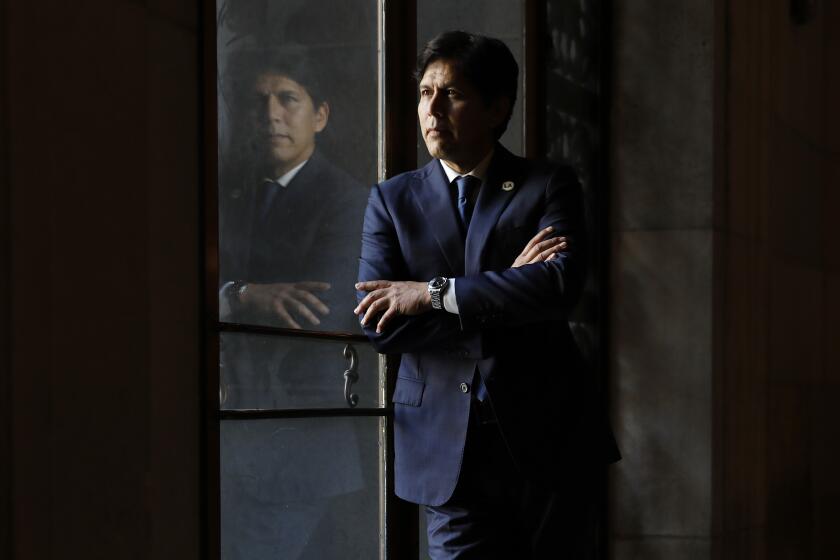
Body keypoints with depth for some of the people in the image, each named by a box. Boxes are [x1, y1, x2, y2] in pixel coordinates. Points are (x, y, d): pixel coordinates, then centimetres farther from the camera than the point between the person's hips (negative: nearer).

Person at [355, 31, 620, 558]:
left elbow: (561, 284, -16)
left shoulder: (549, 186, 2)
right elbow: (379, 325, -5)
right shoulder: (391, 200, 7)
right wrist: (503, 287, -11)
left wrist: (436, 293, -17)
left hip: (546, 439, -1)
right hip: (448, 450, 1)